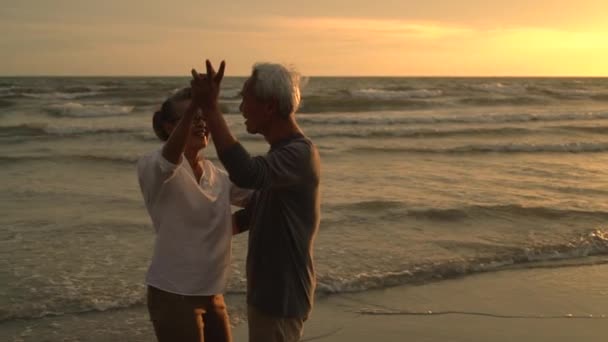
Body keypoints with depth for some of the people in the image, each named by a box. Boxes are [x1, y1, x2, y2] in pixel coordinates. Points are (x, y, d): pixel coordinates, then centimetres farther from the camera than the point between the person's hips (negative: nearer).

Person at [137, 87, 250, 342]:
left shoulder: (217, 176, 8)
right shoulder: (152, 168, -13)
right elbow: (169, 158, -36)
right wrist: (195, 104, -51)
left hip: (210, 295, 7)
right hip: (173, 295, -7)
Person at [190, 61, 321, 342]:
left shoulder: (300, 154, -21)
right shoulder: (281, 152, 11)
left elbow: (246, 174, -41)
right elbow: (252, 214, 22)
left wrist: (210, 108, -39)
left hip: (281, 297, -10)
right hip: (265, 292, 10)